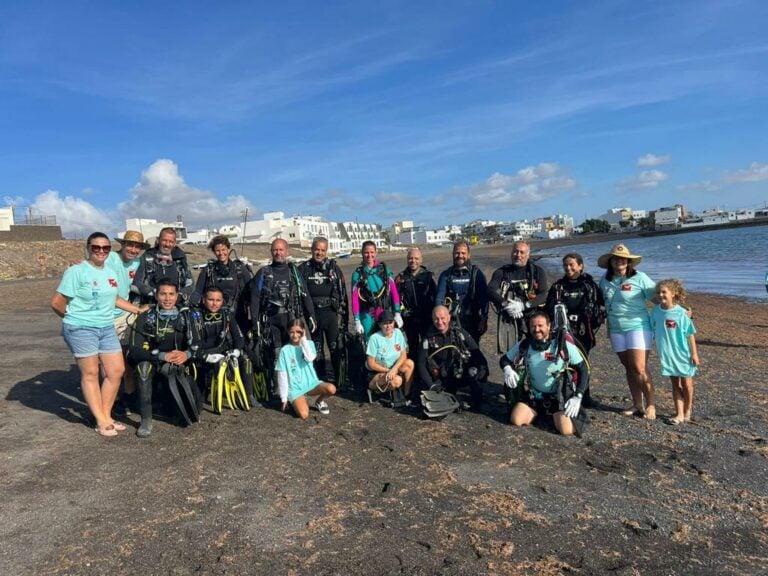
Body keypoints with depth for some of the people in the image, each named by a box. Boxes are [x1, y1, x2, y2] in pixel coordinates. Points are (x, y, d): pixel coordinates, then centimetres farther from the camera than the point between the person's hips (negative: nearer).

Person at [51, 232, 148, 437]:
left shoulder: (110, 272, 10)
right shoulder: (76, 271, -11)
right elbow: (57, 303, -11)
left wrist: (139, 310, 18)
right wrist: (76, 318, 4)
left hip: (107, 328, 7)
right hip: (81, 329, -7)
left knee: (116, 371, 6)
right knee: (90, 374, 1)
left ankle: (106, 416, 20)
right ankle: (101, 422, 9)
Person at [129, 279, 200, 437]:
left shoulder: (185, 316, -3)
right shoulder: (145, 318, -10)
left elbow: (196, 344, -4)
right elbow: (135, 351, -17)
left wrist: (186, 354, -26)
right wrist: (163, 356, -30)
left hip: (178, 366, 2)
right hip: (153, 365, -1)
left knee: (195, 405, -14)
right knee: (144, 365, -36)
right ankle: (146, 421, -27)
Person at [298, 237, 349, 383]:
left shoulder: (333, 267, 2)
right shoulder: (304, 268, 3)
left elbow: (343, 292, 4)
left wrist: (344, 314, 2)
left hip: (332, 312, -1)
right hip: (313, 313, 1)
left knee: (336, 347, -2)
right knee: (317, 347, 12)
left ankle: (339, 379, 9)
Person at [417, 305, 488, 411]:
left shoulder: (460, 332, -2)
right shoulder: (429, 338, -3)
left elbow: (476, 352, -5)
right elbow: (421, 363, -5)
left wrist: (483, 368, -23)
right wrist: (430, 385, -16)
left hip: (462, 375, 0)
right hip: (444, 380, 0)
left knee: (474, 373, -31)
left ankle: (476, 403, -6)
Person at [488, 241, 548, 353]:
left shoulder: (537, 271, 10)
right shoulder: (501, 272, 12)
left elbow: (543, 295, -2)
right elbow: (491, 291, -2)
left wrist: (523, 305, -17)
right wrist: (505, 304, -20)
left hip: (530, 318, -1)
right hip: (507, 319, 1)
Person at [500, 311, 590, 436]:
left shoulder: (564, 346, -18)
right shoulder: (524, 345, -10)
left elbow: (583, 369, -10)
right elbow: (504, 359, 4)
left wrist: (577, 397, -18)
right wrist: (507, 370, -21)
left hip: (559, 396, -3)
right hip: (534, 395, 3)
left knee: (566, 430, -22)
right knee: (516, 420, -13)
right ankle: (541, 412, 18)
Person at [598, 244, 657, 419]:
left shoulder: (639, 278, -7)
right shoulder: (605, 280, 8)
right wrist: (608, 327, 18)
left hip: (638, 327, -5)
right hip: (616, 330, 5)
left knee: (640, 369, -9)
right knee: (629, 368, 10)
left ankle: (651, 405, 4)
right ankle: (637, 405, 18)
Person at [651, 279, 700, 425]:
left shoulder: (681, 313, -15)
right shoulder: (656, 311, -4)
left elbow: (690, 334, -8)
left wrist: (694, 353, -7)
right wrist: (658, 350, 11)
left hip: (683, 354, -3)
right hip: (667, 355, 3)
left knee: (686, 384, 9)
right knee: (675, 385, 9)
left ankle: (687, 410, 28)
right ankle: (679, 414, 15)